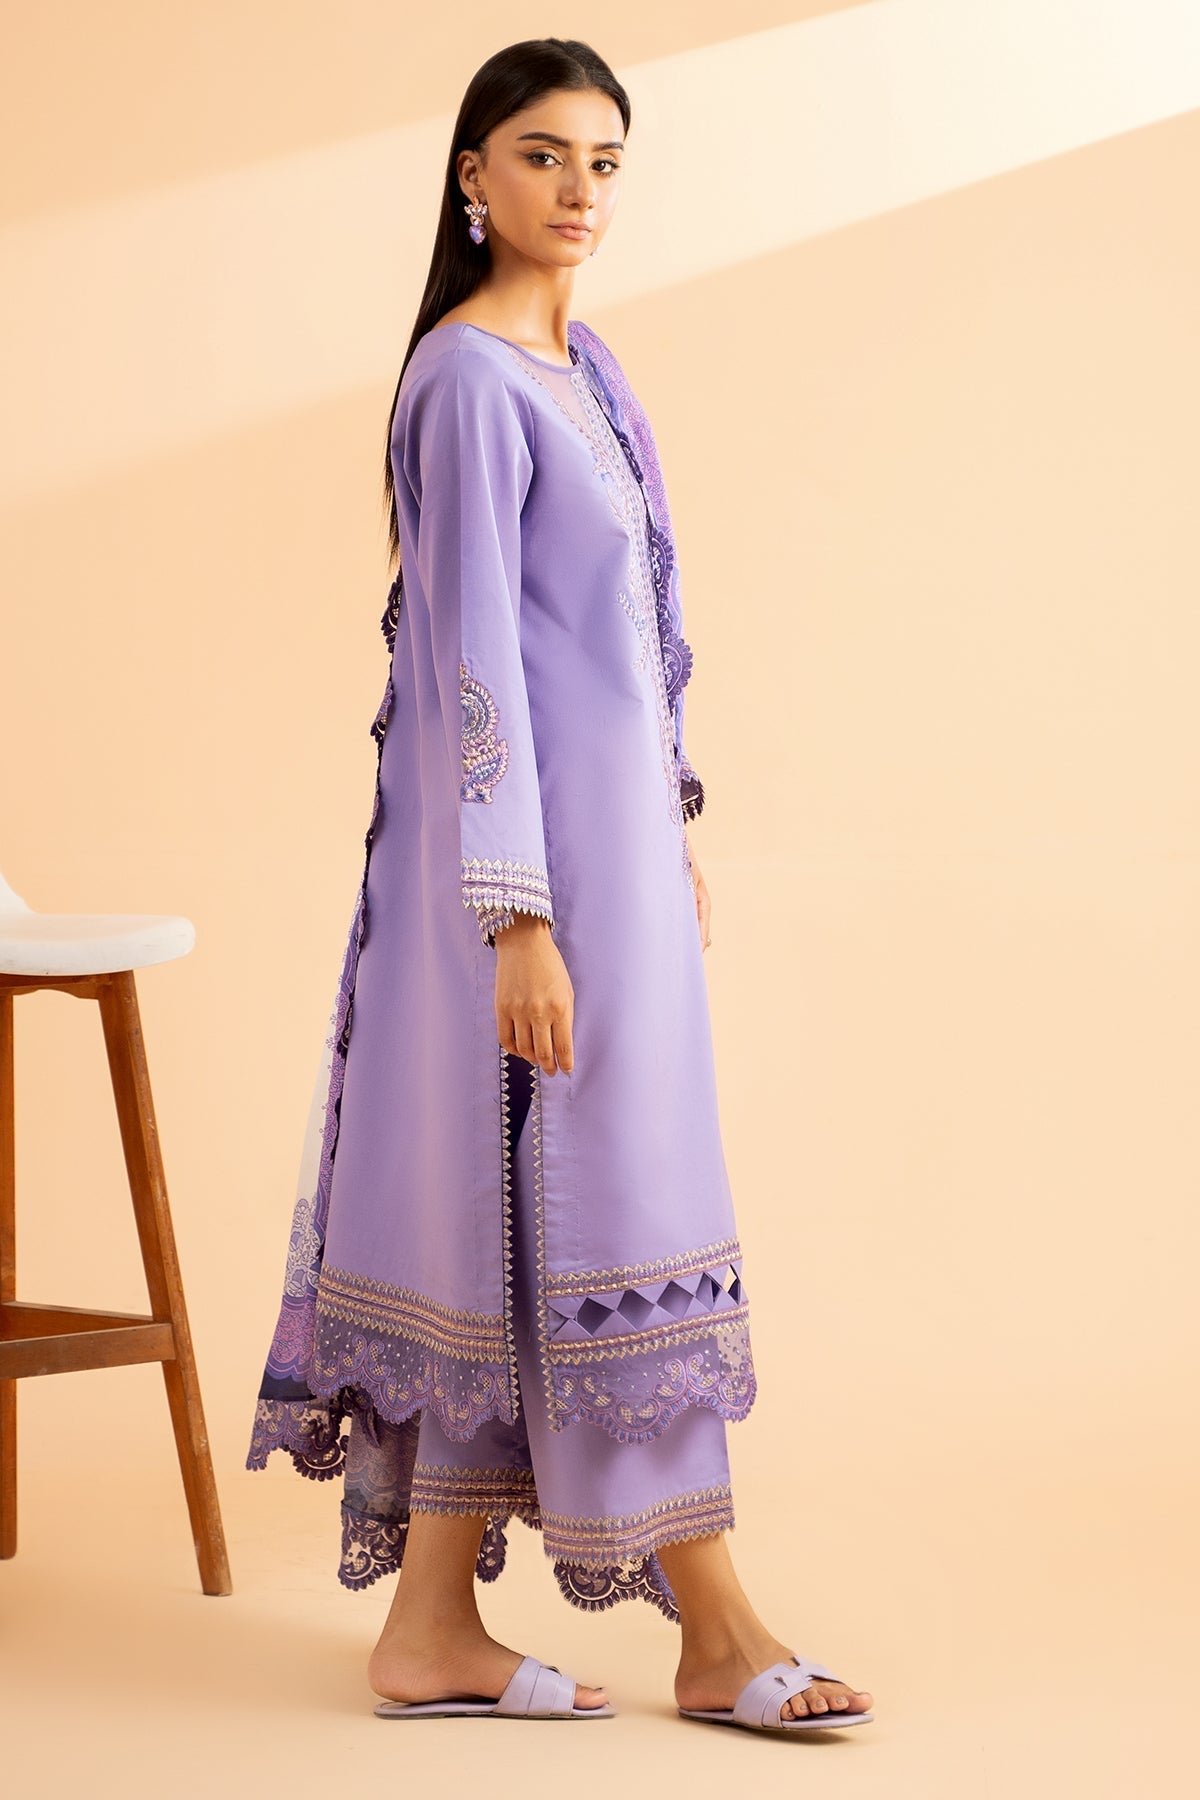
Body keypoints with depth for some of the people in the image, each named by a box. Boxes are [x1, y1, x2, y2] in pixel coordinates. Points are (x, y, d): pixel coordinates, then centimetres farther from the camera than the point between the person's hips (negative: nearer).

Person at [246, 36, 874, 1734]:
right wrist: (521, 913, -21)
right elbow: (474, 661, -18)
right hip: (530, 848, -9)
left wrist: (675, 831, 21)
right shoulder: (469, 380, -13)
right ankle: (716, 1632, 4)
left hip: (612, 828, 9)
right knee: (608, 1209, -4)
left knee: (507, 1222, 9)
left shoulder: (580, 365, 15)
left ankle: (432, 1627, 14)